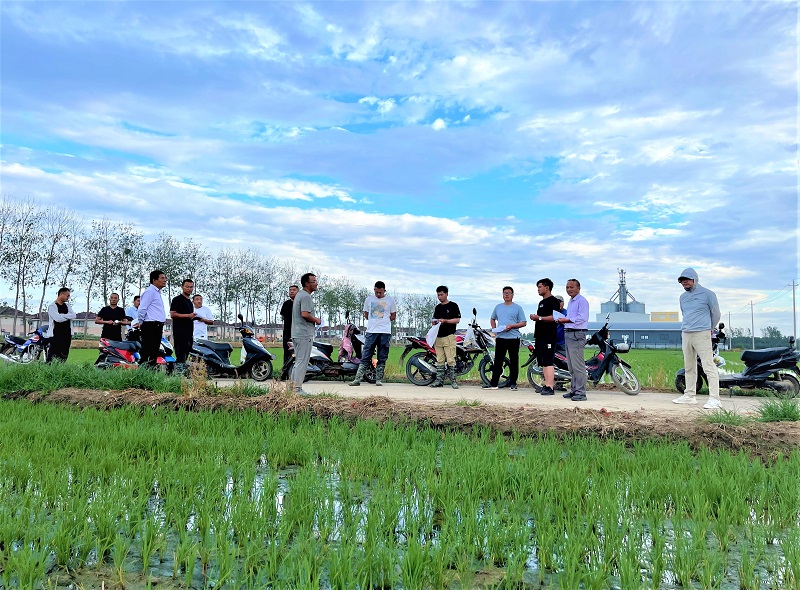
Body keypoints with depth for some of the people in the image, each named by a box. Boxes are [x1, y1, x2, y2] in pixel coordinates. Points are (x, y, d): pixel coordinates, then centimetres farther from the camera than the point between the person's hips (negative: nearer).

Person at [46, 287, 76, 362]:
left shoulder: (67, 305, 14)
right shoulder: (52, 306, -6)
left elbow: (73, 316, -1)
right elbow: (58, 318, -20)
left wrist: (62, 316, -12)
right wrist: (68, 316, -5)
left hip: (67, 334, 7)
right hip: (56, 335, -7)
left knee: (64, 355, 9)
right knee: (53, 356, -9)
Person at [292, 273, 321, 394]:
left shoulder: (299, 294, 18)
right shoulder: (306, 296, -15)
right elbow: (305, 314, -26)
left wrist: (314, 320, 15)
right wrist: (316, 320, -11)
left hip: (297, 334, 10)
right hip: (304, 335, -10)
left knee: (299, 362, 16)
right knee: (302, 362, -5)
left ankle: (293, 386, 20)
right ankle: (297, 388, -3)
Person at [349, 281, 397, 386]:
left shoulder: (390, 300, 6)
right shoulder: (369, 299, 10)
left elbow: (393, 316, 10)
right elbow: (366, 315, 16)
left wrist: (383, 321, 1)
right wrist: (375, 321, 5)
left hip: (385, 332, -1)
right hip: (371, 331, 1)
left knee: (382, 358, 3)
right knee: (365, 357, -2)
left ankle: (379, 379, 10)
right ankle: (358, 379, -3)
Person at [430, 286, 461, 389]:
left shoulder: (453, 306, 2)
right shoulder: (437, 308, 20)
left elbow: (457, 319, -4)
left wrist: (445, 321, -16)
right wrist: (434, 322, 2)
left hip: (449, 336, -5)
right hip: (438, 336, 6)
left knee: (451, 360, -9)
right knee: (439, 361, 4)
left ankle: (453, 380, -4)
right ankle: (439, 380, 7)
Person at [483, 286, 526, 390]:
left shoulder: (517, 308, 3)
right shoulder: (498, 307, 16)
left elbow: (524, 323, -1)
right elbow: (492, 319, 28)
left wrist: (511, 326, -14)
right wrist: (494, 328, 9)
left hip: (513, 338, -3)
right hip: (500, 337, 3)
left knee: (514, 361, 2)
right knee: (497, 361, 2)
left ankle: (513, 383, 10)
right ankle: (494, 383, 5)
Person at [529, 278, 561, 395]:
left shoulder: (553, 301, -6)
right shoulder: (541, 302, 24)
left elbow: (555, 318, -18)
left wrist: (539, 318, -19)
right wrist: (535, 318, 15)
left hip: (549, 336, -10)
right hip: (540, 335, 10)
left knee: (548, 362, -14)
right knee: (543, 362, 8)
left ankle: (550, 387, -15)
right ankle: (547, 385, 13)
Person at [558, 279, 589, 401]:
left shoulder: (582, 301, -8)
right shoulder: (571, 302, 22)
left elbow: (582, 318, -19)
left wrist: (566, 320, -20)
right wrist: (562, 320, 13)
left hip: (577, 335, -10)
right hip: (568, 334, 10)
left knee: (578, 365, -11)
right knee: (571, 366, 12)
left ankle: (581, 393, -9)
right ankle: (573, 390, 19)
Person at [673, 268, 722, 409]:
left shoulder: (707, 294, -3)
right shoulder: (683, 297, 16)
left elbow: (716, 314, 6)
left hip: (702, 334, -7)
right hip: (685, 334, 7)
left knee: (709, 366, -11)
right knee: (689, 367, 12)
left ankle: (714, 398, -14)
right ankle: (690, 395, 19)